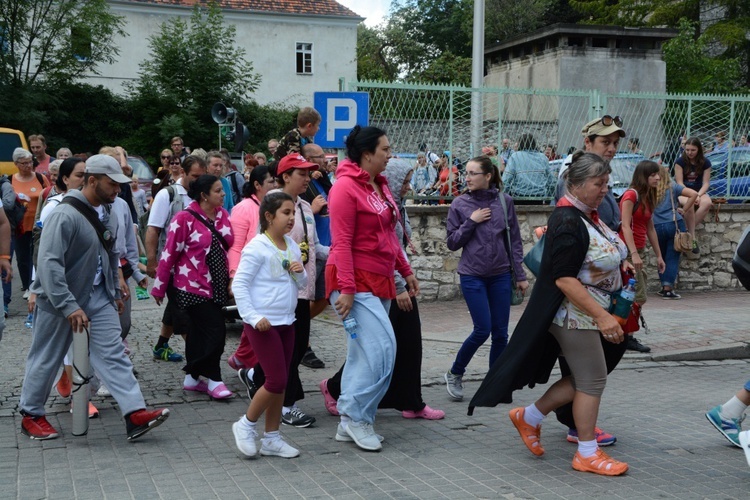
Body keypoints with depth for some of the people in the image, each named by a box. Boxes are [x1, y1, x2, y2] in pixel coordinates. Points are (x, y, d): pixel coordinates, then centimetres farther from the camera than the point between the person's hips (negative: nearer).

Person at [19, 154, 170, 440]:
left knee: (113, 353, -4)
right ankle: (31, 416, 25)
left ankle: (135, 414, -10)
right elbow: (50, 264, -27)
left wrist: (114, 292, 20)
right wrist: (69, 306, -30)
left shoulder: (105, 215, 6)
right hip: (59, 300, -6)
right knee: (46, 359, 8)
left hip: (98, 297, 7)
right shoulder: (65, 215, -22)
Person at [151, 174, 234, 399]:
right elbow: (169, 254, -11)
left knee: (199, 331, 14)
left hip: (216, 285, 7)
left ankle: (193, 377, 24)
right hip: (193, 286, -7)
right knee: (215, 330, -9)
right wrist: (159, 288, -6)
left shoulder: (223, 215, 5)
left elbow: (232, 247, 12)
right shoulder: (185, 219, -14)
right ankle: (213, 379, 4)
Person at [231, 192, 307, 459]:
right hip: (263, 324, -8)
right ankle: (246, 424, 11)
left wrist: (300, 273, -4)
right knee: (277, 381, -10)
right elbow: (239, 284, -13)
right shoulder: (257, 247, -12)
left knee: (281, 382, 10)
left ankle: (271, 438, 20)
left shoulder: (292, 247, 10)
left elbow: (301, 285, 19)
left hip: (286, 323, 8)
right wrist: (253, 317, -20)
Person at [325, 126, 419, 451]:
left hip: (379, 280, 9)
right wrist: (346, 288, -21)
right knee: (381, 347, -15)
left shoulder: (380, 185, 13)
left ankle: (351, 422, 17)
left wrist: (406, 272, 20)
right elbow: (341, 242, -17)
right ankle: (356, 416, -3)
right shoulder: (346, 187, -13)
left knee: (363, 353, 10)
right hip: (355, 281, -9)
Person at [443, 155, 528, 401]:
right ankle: (454, 374, 14)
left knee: (500, 333, 5)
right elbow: (452, 242, 0)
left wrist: (520, 275, 3)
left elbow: (515, 240, 4)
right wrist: (471, 222, -14)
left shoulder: (504, 201, 0)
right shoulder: (460, 204, -2)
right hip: (472, 276, -2)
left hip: (501, 275, 2)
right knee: (482, 330, -7)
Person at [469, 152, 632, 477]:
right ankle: (587, 454, 11)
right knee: (592, 380, -2)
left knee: (582, 378, 15)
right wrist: (602, 316, -28)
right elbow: (564, 279, -26)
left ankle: (529, 418, 27)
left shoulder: (588, 215, 8)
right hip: (574, 315, -10)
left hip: (589, 313, 10)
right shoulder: (568, 222, -22)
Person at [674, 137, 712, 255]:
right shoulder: (680, 161, -6)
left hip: (699, 192, 2)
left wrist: (698, 195, -22)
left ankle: (688, 230, -28)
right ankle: (692, 237, -31)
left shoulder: (705, 163, 0)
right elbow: (679, 183, -9)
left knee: (707, 203, -34)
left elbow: (706, 183, -3)